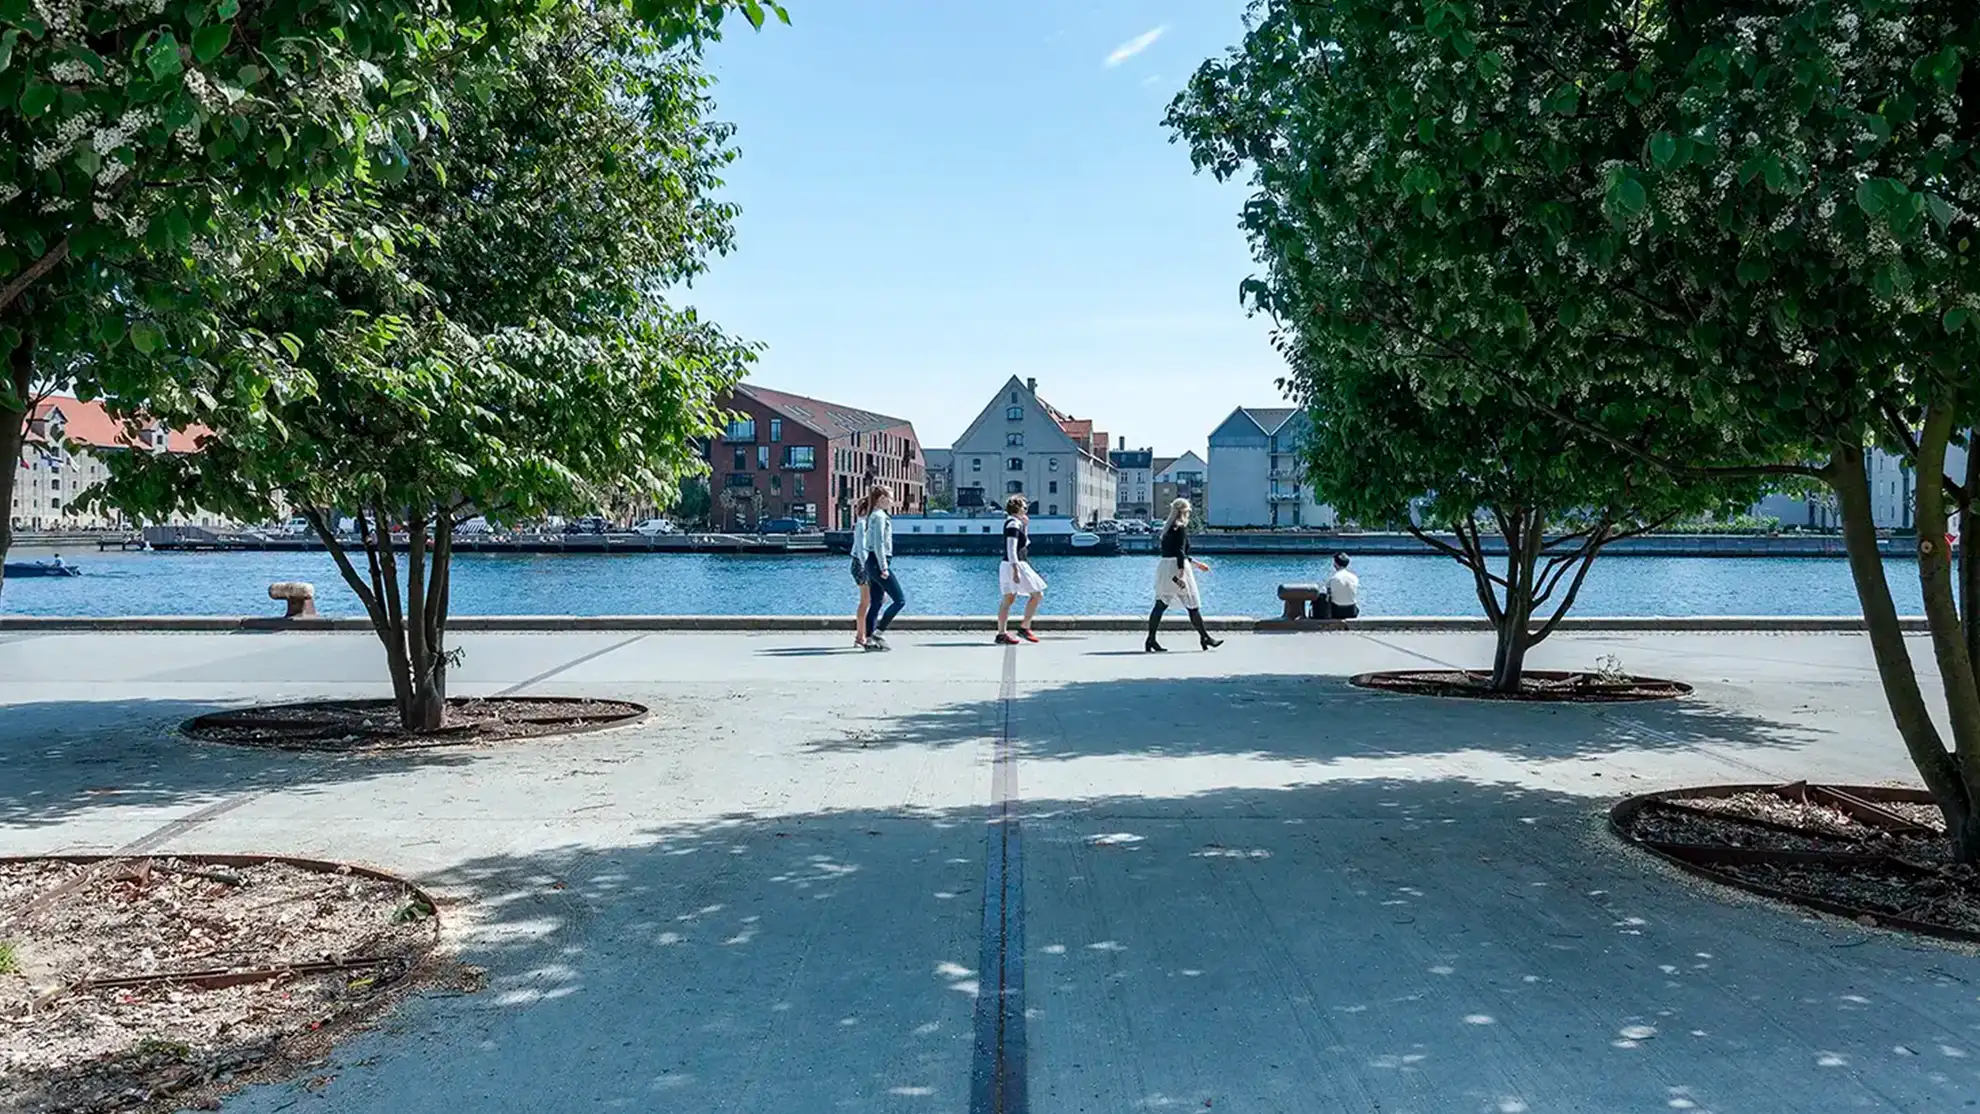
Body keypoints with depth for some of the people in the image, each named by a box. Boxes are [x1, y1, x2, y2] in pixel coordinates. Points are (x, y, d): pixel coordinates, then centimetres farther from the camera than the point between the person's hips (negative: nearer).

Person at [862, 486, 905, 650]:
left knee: (875, 603, 9)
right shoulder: (879, 516, -12)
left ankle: (870, 640, 10)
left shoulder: (874, 516, 18)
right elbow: (879, 544, -19)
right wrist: (884, 567, -19)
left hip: (872, 563, 10)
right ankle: (879, 631, -8)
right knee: (900, 599, -7)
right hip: (879, 562, -10)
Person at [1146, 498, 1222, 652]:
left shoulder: (1167, 528, 16)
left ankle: (1151, 640, 1)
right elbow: (1180, 552, -19)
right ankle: (1205, 638, 11)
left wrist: (1196, 563, 31)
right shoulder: (1181, 528, -10)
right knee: (1193, 605, 3)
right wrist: (1181, 574, -23)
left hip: (1163, 566, 8)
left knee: (1161, 604, 5)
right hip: (1176, 567, -8)